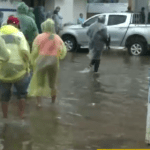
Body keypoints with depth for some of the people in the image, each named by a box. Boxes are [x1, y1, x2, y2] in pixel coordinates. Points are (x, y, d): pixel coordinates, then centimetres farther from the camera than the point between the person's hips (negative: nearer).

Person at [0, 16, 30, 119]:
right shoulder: (18, 34, 0)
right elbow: (25, 51, -13)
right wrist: (26, 64, 1)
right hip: (18, 70, -2)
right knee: (22, 94, 17)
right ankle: (21, 116, 17)